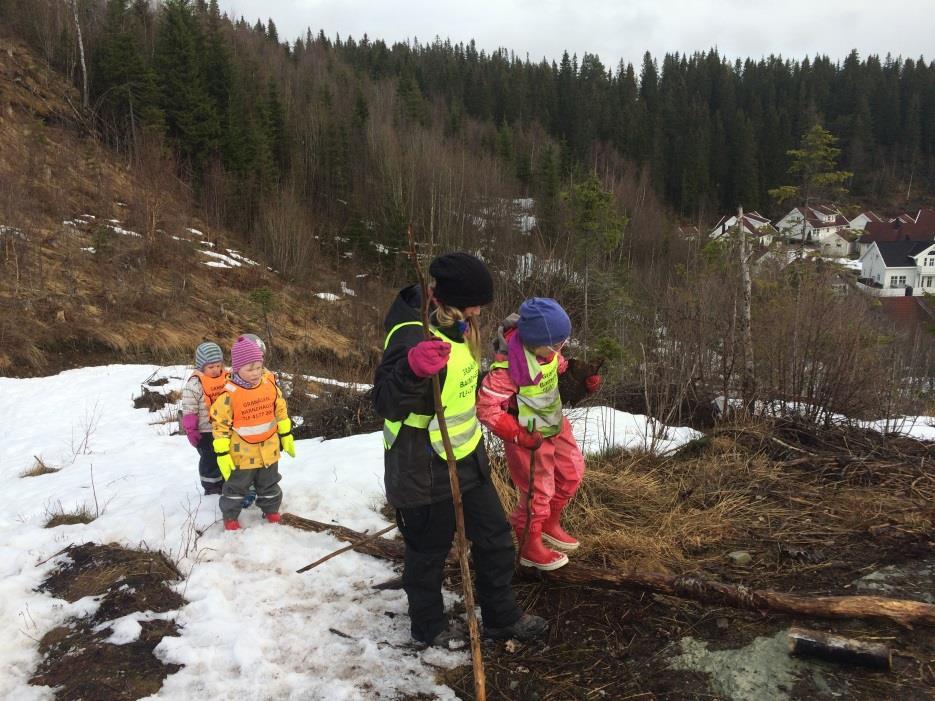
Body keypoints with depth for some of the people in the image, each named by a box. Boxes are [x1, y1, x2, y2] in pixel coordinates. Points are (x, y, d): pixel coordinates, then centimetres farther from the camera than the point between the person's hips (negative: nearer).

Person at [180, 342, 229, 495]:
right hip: (206, 431, -6)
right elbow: (188, 410, -16)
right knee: (210, 459, 7)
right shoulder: (195, 383, -19)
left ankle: (222, 482, 35)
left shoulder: (226, 377, -1)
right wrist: (190, 430, -15)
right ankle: (210, 486, 23)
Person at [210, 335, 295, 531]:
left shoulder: (270, 387, -7)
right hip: (242, 454, -4)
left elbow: (281, 412, 6)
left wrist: (287, 437, 9)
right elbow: (220, 425, -16)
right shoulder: (229, 395, -21)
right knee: (236, 487, 14)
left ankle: (271, 509, 42)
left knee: (269, 484, 22)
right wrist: (222, 454, -15)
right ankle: (230, 516, 32)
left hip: (268, 451, 4)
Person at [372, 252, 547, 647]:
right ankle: (428, 626, 37)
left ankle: (501, 616, 37)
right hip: (424, 470, -9)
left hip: (466, 458, 9)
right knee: (428, 552, 12)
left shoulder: (453, 324, 3)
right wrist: (414, 369, -55)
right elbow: (387, 405, -36)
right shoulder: (413, 336, -26)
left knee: (495, 537, 18)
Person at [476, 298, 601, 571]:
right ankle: (530, 548, 30)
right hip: (529, 436, -8)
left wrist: (584, 377, -8)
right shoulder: (509, 364, -34)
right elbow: (486, 406, -28)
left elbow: (560, 367, 11)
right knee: (538, 491, 6)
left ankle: (549, 523, 43)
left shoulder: (546, 347, -12)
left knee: (572, 472, 20)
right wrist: (517, 435, -28)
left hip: (555, 425, 8)